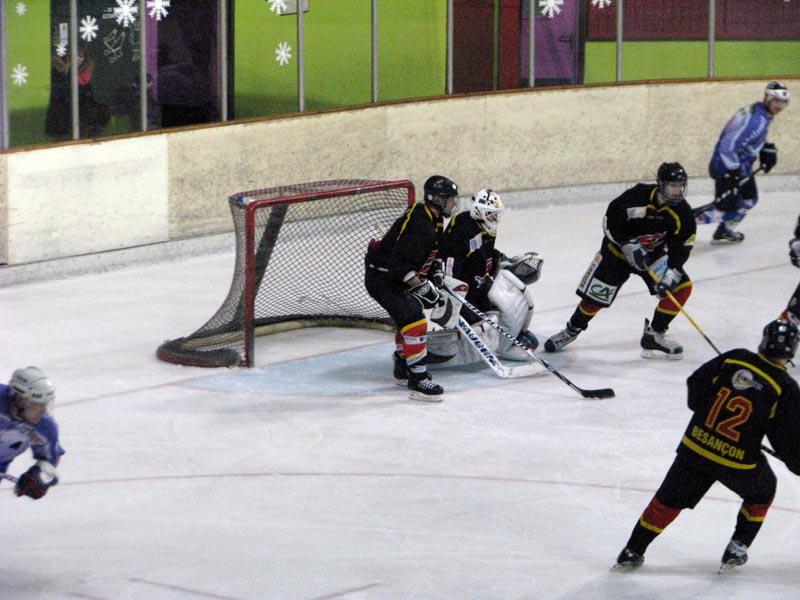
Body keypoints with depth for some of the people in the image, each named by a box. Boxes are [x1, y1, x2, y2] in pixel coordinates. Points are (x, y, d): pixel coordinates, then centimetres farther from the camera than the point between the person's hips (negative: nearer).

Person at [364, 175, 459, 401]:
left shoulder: (433, 219, 6)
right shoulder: (419, 225, -27)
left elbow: (426, 251, 23)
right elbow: (399, 264, -31)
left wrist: (434, 268, 6)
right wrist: (421, 286, -29)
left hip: (395, 276, 11)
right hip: (381, 278, -11)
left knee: (407, 316, 27)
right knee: (414, 319, -21)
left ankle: (402, 365, 45)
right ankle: (418, 379, -22)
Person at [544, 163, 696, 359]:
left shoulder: (683, 214, -17)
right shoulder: (639, 195, -28)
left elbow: (680, 250, -16)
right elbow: (611, 220, -21)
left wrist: (669, 275, -29)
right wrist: (629, 245, -28)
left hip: (653, 254, 3)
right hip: (619, 249, -3)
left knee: (682, 287, -14)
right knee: (594, 296, -1)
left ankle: (654, 335, -2)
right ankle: (572, 329, 29)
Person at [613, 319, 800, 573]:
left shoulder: (734, 359, -2)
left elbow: (696, 383, 9)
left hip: (696, 445, 3)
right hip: (738, 461, -3)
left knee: (669, 499, 14)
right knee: (762, 491, 28)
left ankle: (632, 551, 16)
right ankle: (736, 550, 27)